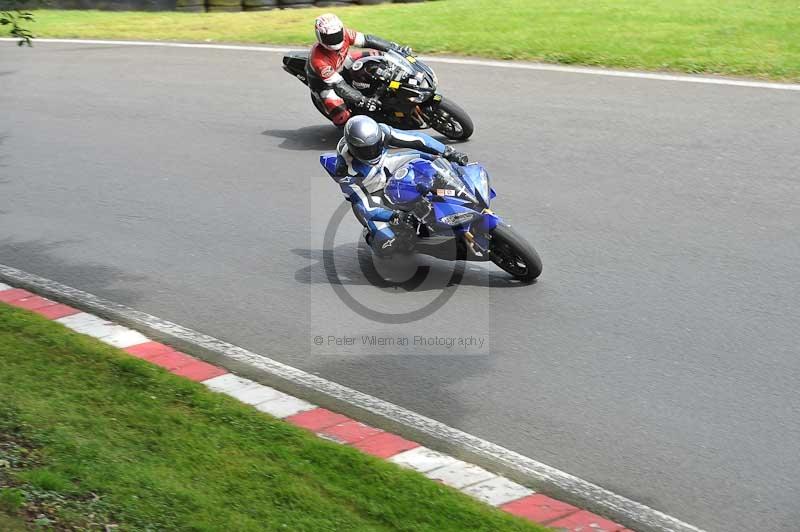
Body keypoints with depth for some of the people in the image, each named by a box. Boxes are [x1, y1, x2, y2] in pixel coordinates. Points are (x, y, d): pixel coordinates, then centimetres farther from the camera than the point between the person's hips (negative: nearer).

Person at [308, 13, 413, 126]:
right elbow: (338, 85, -39)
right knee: (341, 115, -23)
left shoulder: (343, 34, -26)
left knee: (375, 55, 1)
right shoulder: (318, 59, -40)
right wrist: (362, 101, -44)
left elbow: (367, 40, -21)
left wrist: (395, 48, -26)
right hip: (322, 81, -6)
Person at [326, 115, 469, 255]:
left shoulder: (380, 132, -29)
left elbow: (416, 138, -22)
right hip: (367, 194, -5)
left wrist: (449, 152, -27)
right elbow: (365, 207, -35)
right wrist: (395, 216, -48)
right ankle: (370, 232, 14)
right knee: (386, 245, -21)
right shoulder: (344, 170, -38)